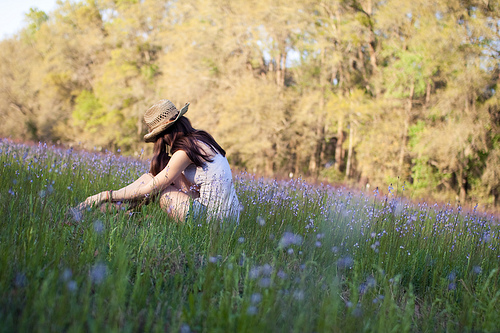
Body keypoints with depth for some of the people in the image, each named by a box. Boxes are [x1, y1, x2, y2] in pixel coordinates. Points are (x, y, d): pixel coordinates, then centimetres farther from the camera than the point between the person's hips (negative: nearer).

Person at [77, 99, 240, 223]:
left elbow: (149, 189, -12)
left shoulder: (184, 151, -16)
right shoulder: (200, 138, 11)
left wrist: (107, 195, -4)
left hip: (212, 216, -9)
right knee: (154, 173, 11)